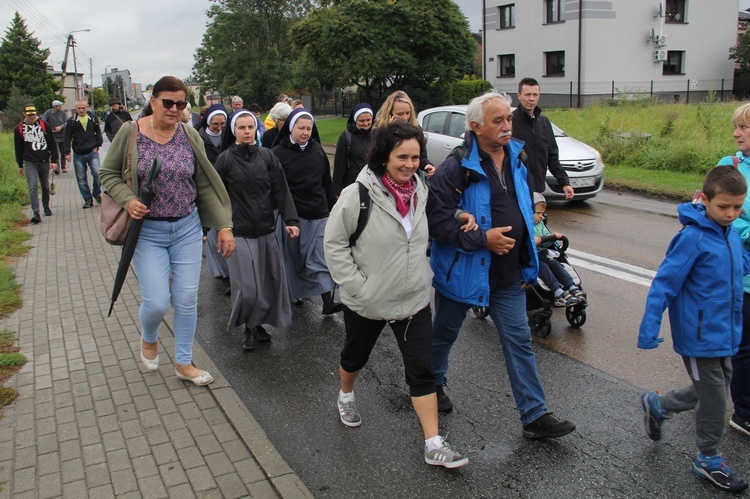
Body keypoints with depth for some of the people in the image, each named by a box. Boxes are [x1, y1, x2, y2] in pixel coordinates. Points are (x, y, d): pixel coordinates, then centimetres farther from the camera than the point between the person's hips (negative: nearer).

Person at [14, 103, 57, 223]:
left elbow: (52, 144, 3)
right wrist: (20, 165, 11)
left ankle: (46, 207, 33)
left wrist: (54, 160, -1)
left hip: (44, 161, 1)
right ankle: (36, 213, -15)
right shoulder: (19, 129, 2)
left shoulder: (45, 125, 0)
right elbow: (18, 148, 9)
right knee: (33, 187, -11)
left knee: (45, 186, 13)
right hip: (29, 163, -1)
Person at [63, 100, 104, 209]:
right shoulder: (72, 121, 1)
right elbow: (67, 137, 1)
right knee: (81, 179, 4)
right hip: (78, 155, 0)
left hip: (92, 152, 0)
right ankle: (88, 199, 15)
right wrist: (67, 152, -6)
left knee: (97, 173, -13)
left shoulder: (93, 118, 4)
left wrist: (97, 146, 2)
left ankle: (97, 193, 12)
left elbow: (98, 133, 13)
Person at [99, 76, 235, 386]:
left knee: (187, 299, 6)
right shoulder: (130, 133, -6)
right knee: (157, 302, -5)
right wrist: (127, 200, -17)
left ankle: (184, 363, 25)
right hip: (147, 232, -2)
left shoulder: (190, 137, 0)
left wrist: (224, 226, -3)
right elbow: (108, 173, 2)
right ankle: (148, 338, 33)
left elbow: (206, 185, 2)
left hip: (188, 228, 2)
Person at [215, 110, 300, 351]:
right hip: (239, 232, -3)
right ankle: (249, 328, 18)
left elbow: (281, 191, 1)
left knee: (270, 281, 7)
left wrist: (290, 220, -9)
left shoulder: (267, 156, 4)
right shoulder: (225, 159, -2)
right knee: (247, 286, -5)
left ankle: (258, 324, 27)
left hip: (266, 230, 3)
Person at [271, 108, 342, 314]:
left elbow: (327, 182, 15)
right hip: (292, 214, -3)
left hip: (319, 214, 3)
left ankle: (328, 301, -2)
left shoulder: (317, 149, 9)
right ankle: (295, 292, 27)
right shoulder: (279, 153, -5)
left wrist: (332, 207, 15)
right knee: (294, 257, 9)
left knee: (320, 258, -1)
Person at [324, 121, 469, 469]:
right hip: (367, 301, -3)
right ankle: (346, 396, 53)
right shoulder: (358, 195, -18)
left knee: (421, 370, 1)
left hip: (414, 298, 3)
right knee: (356, 356, 22)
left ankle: (434, 445, 9)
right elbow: (334, 243, -13)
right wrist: (356, 285, -17)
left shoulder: (421, 191, -1)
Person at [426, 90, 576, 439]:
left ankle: (535, 416, 17)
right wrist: (483, 238, -24)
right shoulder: (457, 168, -18)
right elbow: (437, 220, -22)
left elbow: (526, 213, 15)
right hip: (462, 272, -5)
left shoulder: (516, 159, 4)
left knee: (519, 342, 7)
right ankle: (433, 383, 44)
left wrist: (528, 264, 14)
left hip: (508, 276, 5)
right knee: (444, 334, 17)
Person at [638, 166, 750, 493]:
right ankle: (709, 460, 27)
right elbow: (665, 282, -22)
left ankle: (657, 406, 41)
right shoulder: (693, 237, -21)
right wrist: (649, 327, -24)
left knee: (711, 390, 20)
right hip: (699, 335, -8)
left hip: (724, 332, 8)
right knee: (713, 397, 6)